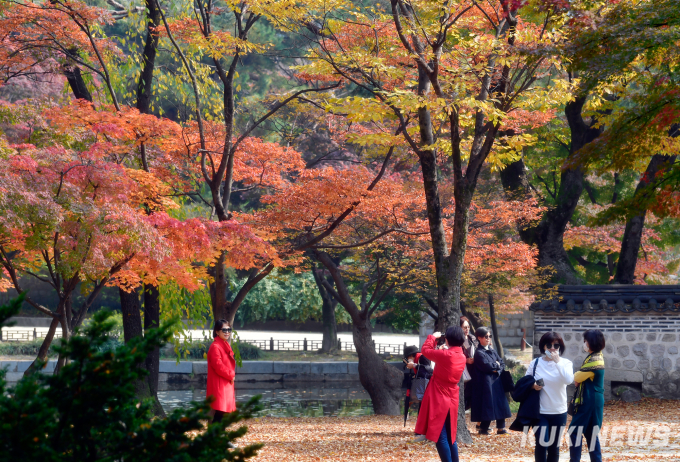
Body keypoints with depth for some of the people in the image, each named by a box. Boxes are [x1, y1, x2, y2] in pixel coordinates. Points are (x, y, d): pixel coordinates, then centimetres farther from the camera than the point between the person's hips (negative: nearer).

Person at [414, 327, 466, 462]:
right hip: (451, 401, 7)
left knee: (440, 437, -5)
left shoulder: (445, 355, -18)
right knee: (450, 437, 15)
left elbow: (426, 350, -4)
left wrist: (433, 337, 10)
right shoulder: (462, 357, 4)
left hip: (439, 400, -7)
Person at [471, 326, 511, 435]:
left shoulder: (492, 351, 16)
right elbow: (486, 366, -20)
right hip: (486, 382, -7)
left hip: (496, 381, 7)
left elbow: (502, 363, 11)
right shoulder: (479, 353, -8)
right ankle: (483, 428, 3)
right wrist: (496, 365, -2)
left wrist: (497, 370, -10)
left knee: (500, 404, 5)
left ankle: (501, 428, 11)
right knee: (487, 405, -6)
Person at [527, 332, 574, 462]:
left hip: (559, 412, 1)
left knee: (554, 446, 10)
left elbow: (568, 380, -20)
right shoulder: (535, 364, 0)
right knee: (541, 444, -11)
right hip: (540, 411, -1)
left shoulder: (565, 363, 0)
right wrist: (532, 385, -13)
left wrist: (557, 361, -20)